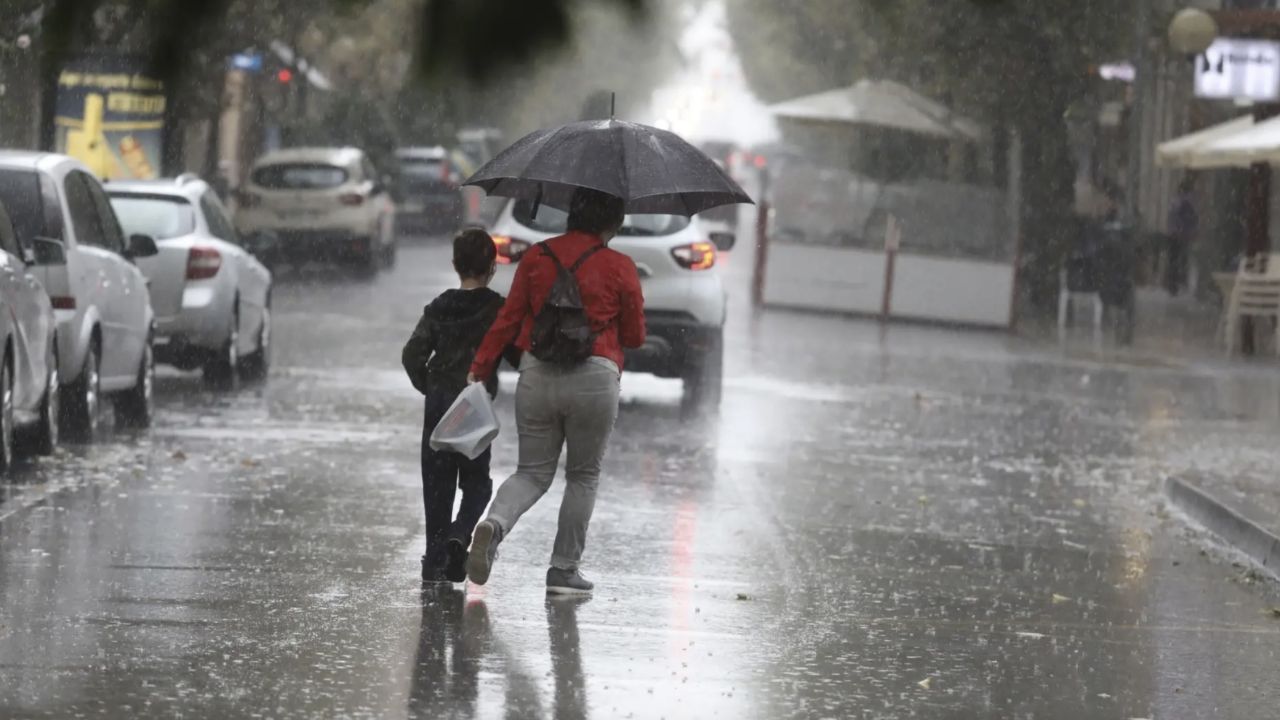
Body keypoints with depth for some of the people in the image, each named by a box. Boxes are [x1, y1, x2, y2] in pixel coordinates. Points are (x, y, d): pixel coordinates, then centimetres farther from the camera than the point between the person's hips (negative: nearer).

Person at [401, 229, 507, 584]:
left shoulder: (439, 308, 2)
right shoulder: (498, 309, -6)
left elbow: (412, 355, -2)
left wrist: (428, 386, 11)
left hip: (438, 404, 3)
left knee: (438, 482, 9)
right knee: (477, 481, 9)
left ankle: (436, 559, 7)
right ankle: (459, 534, -17)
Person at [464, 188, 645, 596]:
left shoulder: (537, 258, 4)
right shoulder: (619, 268, -4)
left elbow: (508, 320, 4)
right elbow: (635, 336, 5)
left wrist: (480, 370, 9)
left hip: (537, 376, 3)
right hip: (594, 379, -3)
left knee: (533, 473, 11)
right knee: (583, 476, 14)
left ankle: (495, 524, -19)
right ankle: (564, 570, 14)